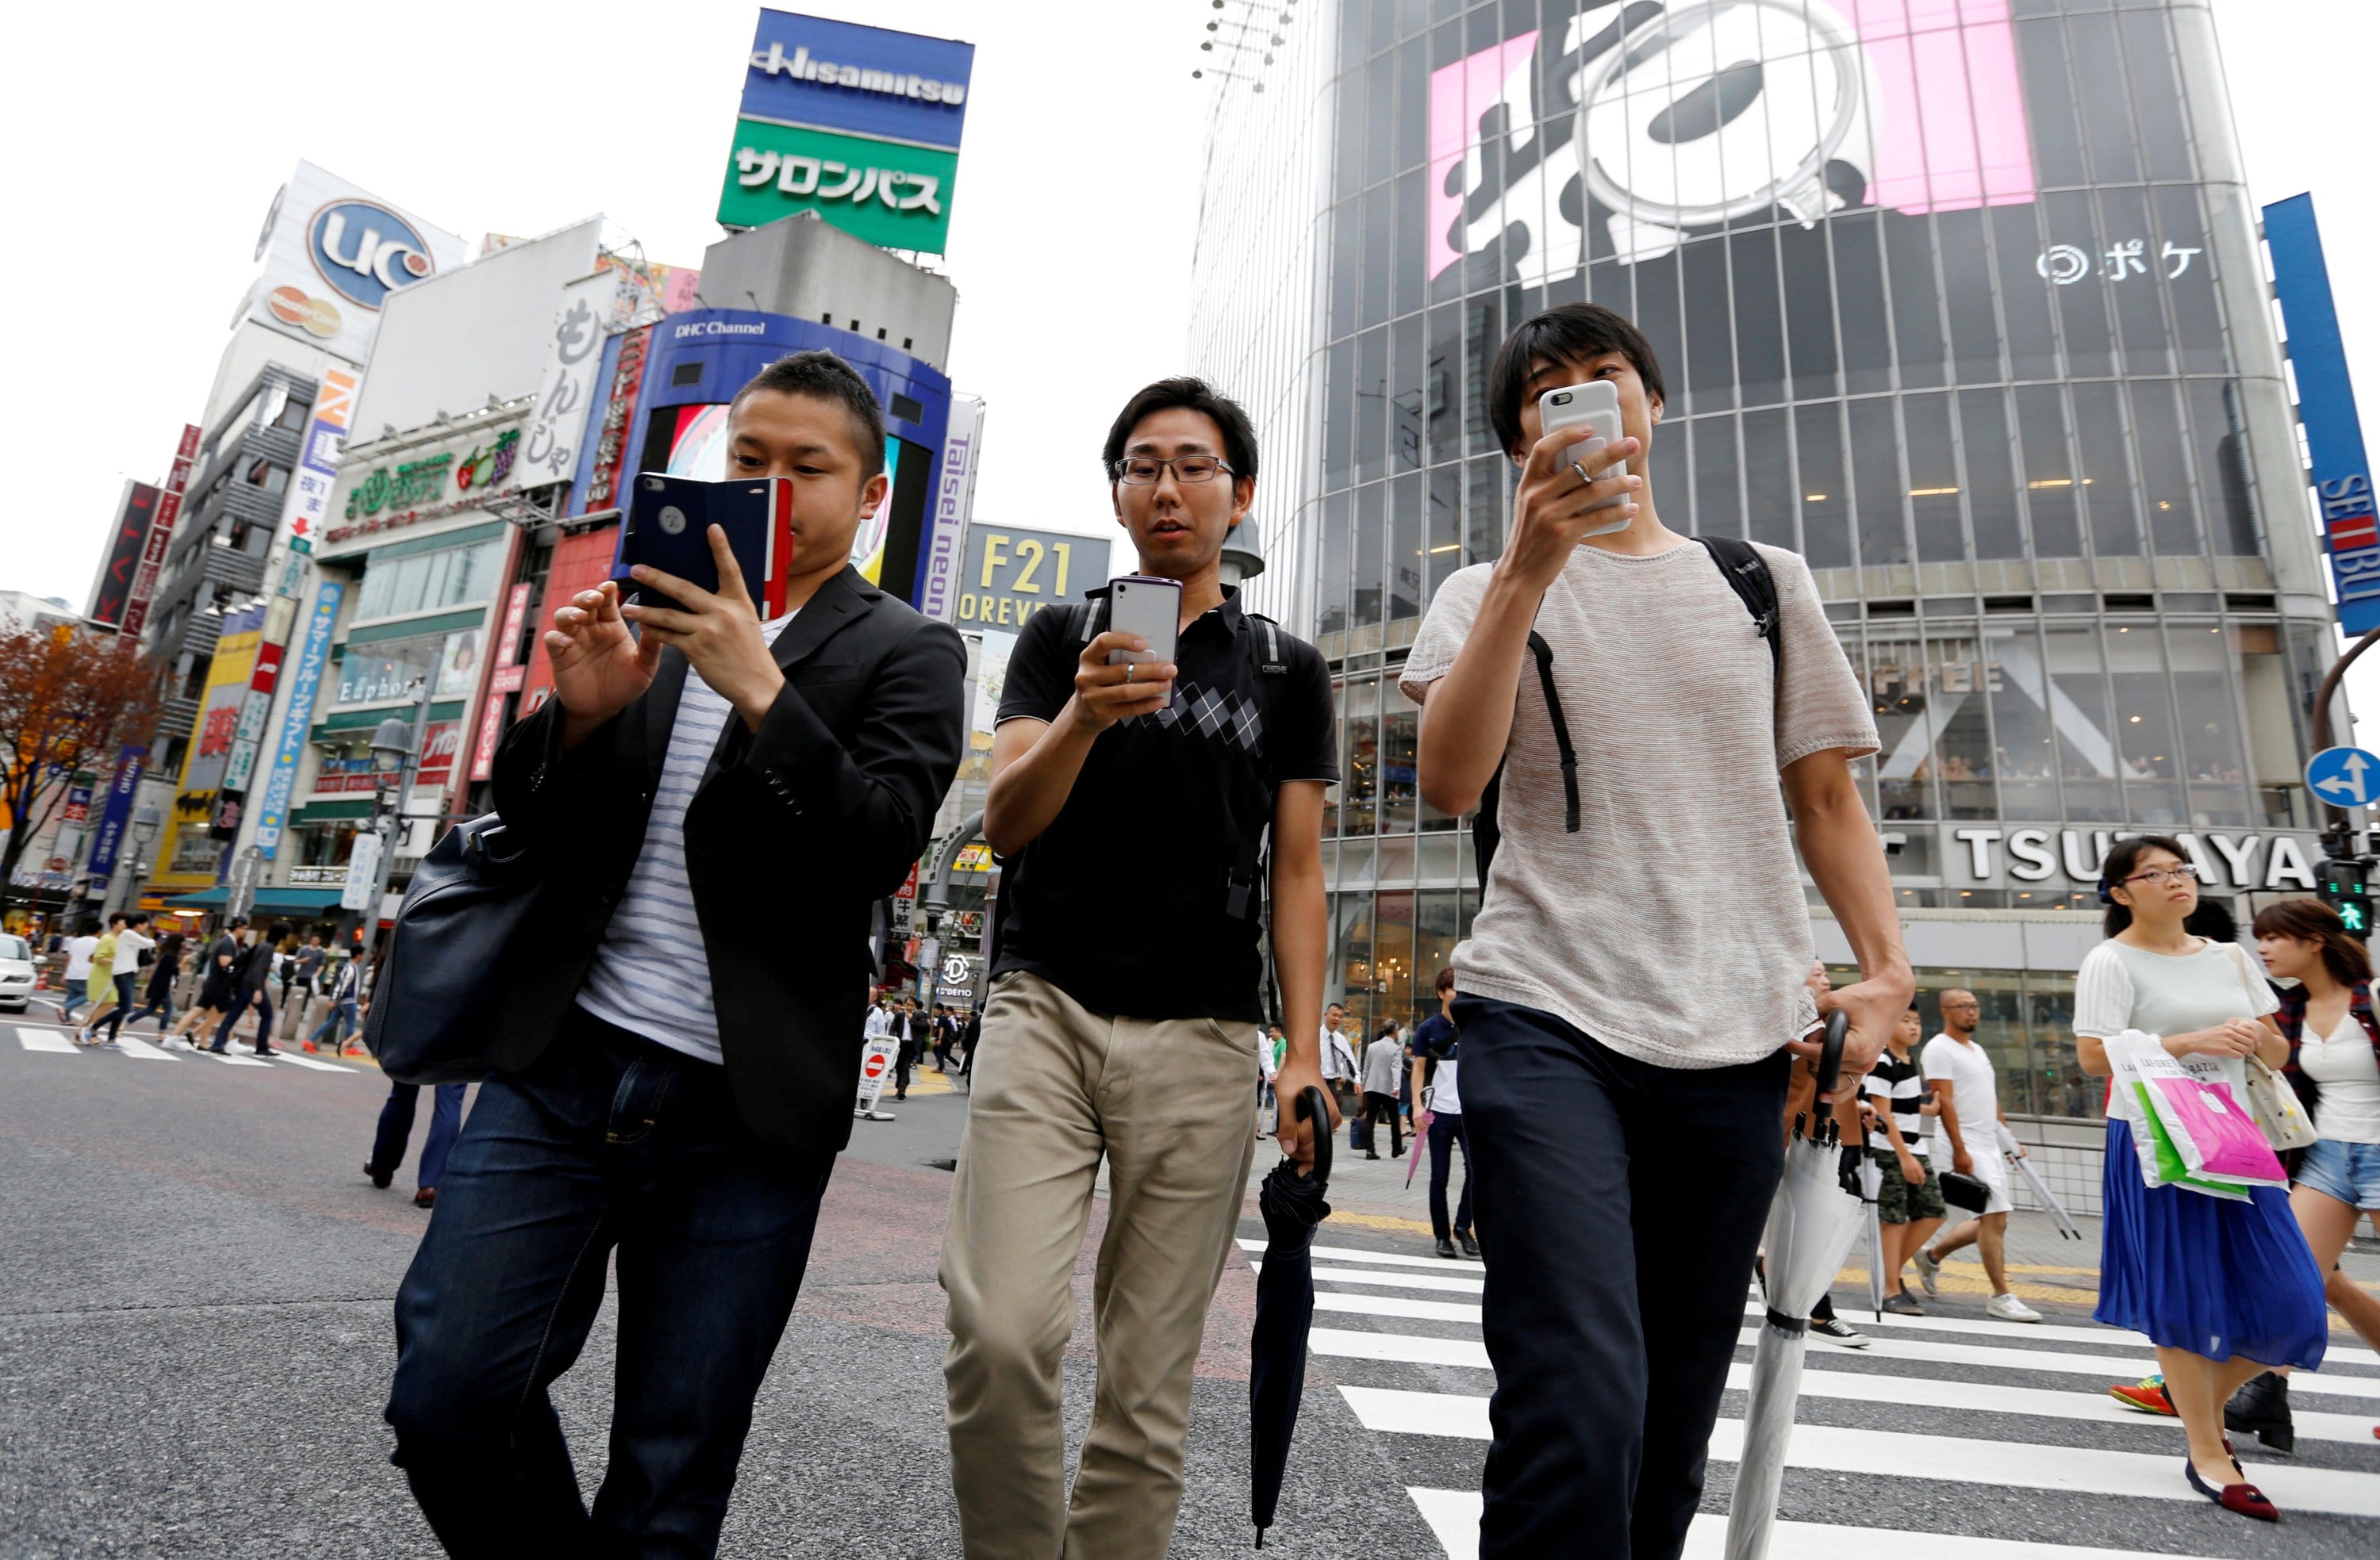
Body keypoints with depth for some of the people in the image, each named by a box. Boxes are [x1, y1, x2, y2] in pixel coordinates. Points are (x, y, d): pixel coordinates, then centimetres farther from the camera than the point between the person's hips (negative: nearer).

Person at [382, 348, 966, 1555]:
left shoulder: (905, 654, 2)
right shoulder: (647, 615, 14)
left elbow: (877, 852, -11)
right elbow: (527, 828, 13)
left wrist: (760, 687, -21)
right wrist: (580, 710, -8)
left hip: (743, 1108, -3)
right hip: (565, 1062, 4)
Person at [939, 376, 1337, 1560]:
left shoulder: (1287, 669, 12)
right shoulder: (1060, 639, 11)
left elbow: (1296, 870, 8)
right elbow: (1004, 823, -1)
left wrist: (1305, 1050, -2)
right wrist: (1085, 718, -21)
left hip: (1198, 1039, 1)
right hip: (1043, 1007, 0)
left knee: (1147, 1385, 3)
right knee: (1001, 1337, -11)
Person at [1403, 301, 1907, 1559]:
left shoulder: (1765, 582, 16)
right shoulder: (1492, 591, 9)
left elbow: (1825, 794, 16)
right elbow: (1449, 783, -8)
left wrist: (1886, 966, 1)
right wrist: (1529, 568, -16)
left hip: (1736, 1040, 3)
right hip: (1546, 1021, -2)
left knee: (1673, 1425, 11)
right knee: (1580, 1409, -16)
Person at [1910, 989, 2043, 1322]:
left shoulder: (1978, 1050, 19)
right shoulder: (1939, 1049, -10)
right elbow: (1944, 1101, -17)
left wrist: (2010, 1140, 20)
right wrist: (1959, 1149, -22)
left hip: (1989, 1144, 9)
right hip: (1966, 1145, -9)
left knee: (1992, 1219, 11)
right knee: (1995, 1216, -11)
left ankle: (1932, 1254, 27)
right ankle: (2001, 1297, -3)